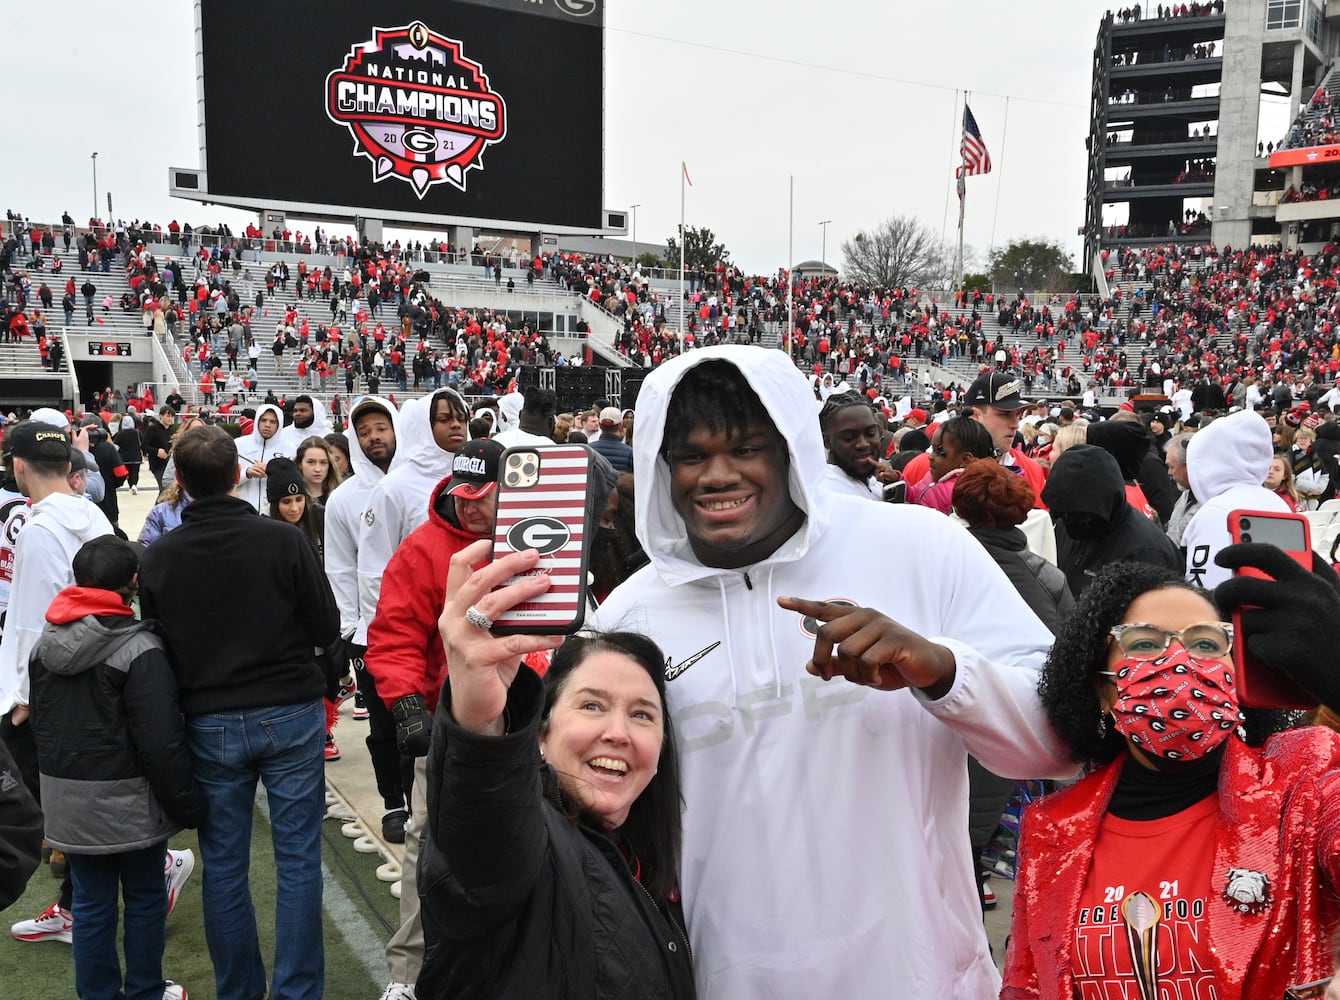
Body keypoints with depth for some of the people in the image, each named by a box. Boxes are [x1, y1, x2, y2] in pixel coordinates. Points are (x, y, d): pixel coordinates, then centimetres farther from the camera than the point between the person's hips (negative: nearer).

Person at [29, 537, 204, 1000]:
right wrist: (190, 805, -11)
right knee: (145, 898, 12)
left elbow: (39, 724, 16)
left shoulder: (44, 644, 5)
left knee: (91, 904, 14)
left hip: (68, 802, 6)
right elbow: (162, 743, -20)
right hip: (127, 802, -5)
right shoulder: (140, 649, -19)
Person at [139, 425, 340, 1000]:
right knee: (298, 860, 7)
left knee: (223, 866, 14)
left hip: (209, 725, 2)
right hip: (290, 715, -2)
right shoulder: (284, 541, -12)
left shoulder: (157, 558, -5)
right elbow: (327, 630, -6)